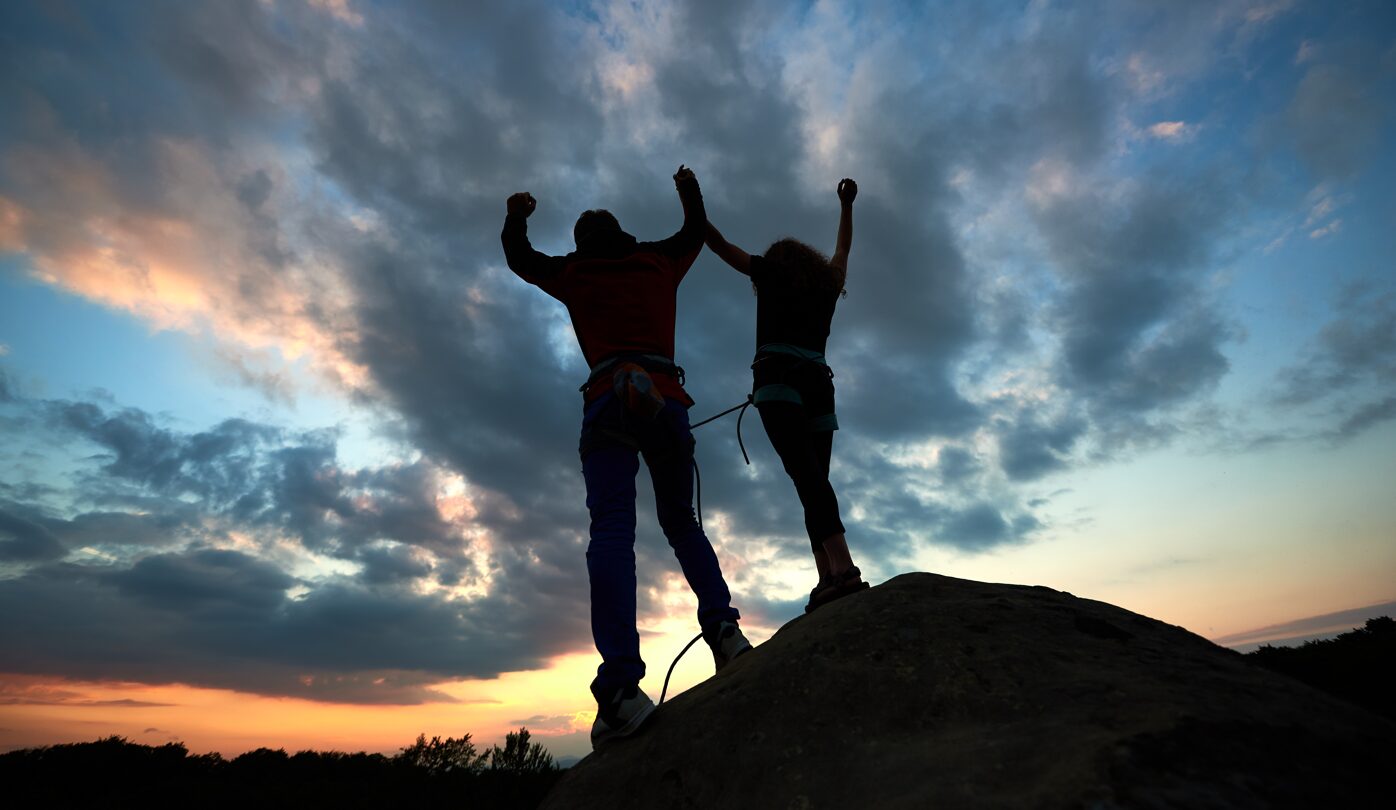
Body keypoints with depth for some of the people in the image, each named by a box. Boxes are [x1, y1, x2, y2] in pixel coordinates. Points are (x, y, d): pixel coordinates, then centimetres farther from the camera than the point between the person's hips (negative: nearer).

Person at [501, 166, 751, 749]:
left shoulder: (573, 273, 20)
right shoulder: (659, 262, 23)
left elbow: (519, 259, 38)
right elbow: (695, 234, 43)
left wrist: (515, 217, 56)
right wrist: (690, 191, 61)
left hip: (609, 402, -2)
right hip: (668, 400, 3)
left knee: (611, 531, -15)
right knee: (681, 522, 15)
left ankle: (621, 684, -29)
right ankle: (723, 626, -4)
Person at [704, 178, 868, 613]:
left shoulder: (772, 272, 17)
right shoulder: (827, 282, 27)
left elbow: (719, 244, 22)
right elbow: (843, 249, 47)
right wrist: (846, 205, 62)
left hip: (779, 378, -5)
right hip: (819, 384, 5)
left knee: (804, 470, -23)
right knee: (815, 476, -1)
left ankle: (842, 567, -41)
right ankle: (829, 577, -16)